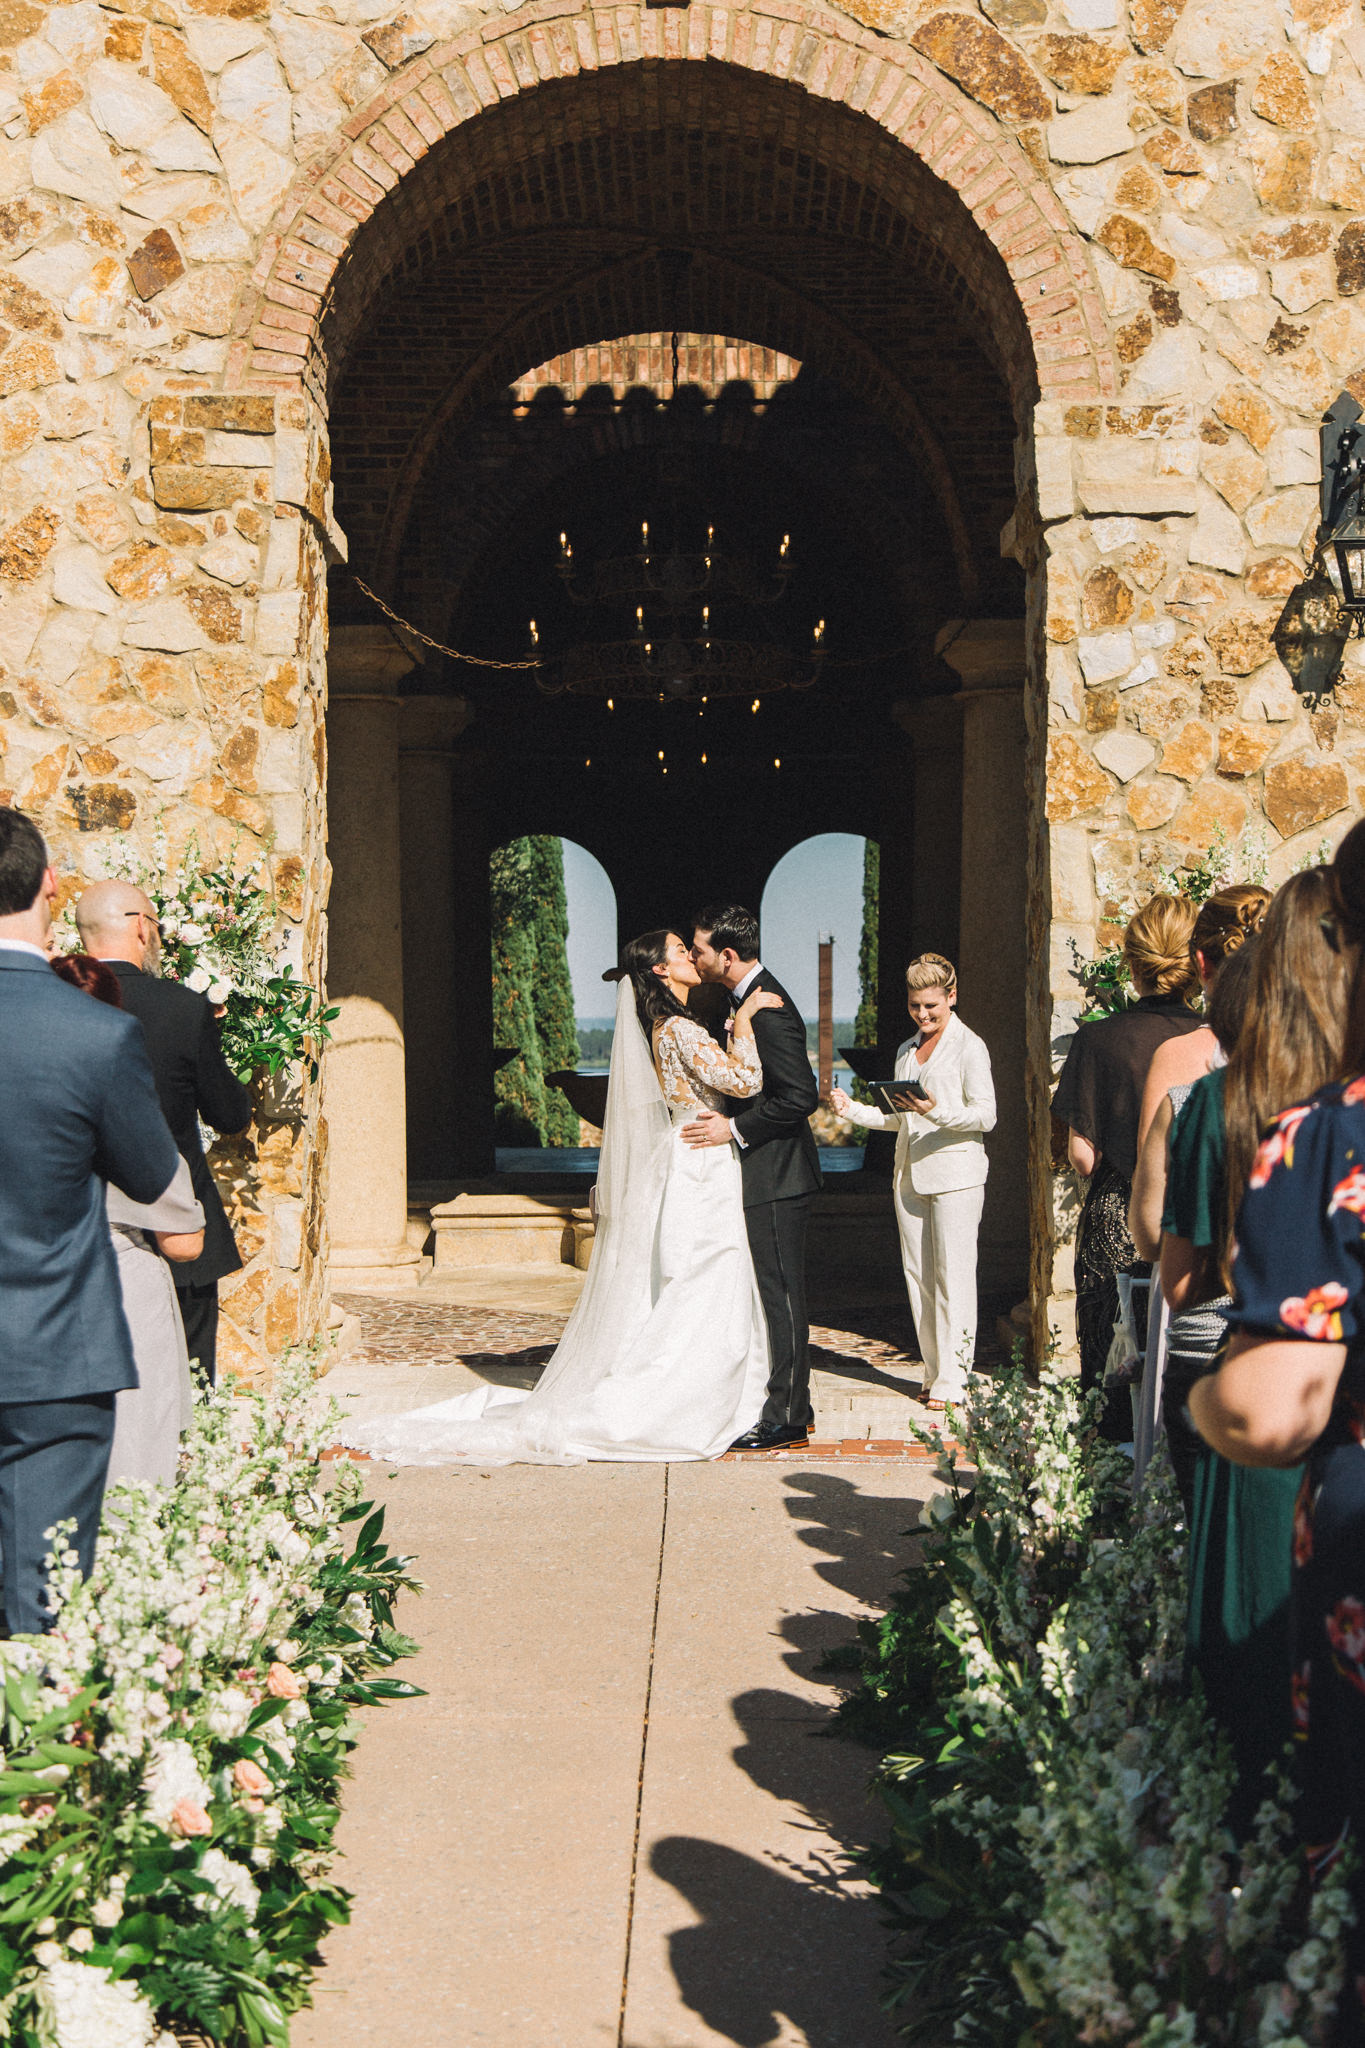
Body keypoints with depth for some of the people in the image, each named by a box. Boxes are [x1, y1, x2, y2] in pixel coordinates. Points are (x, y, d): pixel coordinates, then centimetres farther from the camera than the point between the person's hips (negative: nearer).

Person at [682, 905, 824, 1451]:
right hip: (762, 1176, 10)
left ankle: (787, 1417, 4)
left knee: (781, 1296, -3)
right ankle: (785, 1404, 23)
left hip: (775, 1179, -10)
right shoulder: (745, 999, 12)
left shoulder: (768, 1011, -20)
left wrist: (735, 1128, -20)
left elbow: (801, 1096, -24)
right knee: (772, 1295, 15)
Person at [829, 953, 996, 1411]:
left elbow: (985, 1115, -10)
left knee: (952, 1276, -5)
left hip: (956, 1173, -7)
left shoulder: (969, 1046, -4)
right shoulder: (907, 1050, 17)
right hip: (910, 1175, 7)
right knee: (917, 1275, 7)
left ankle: (952, 1378, 2)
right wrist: (852, 1109, 6)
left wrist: (938, 1110, -25)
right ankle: (934, 1372, 14)